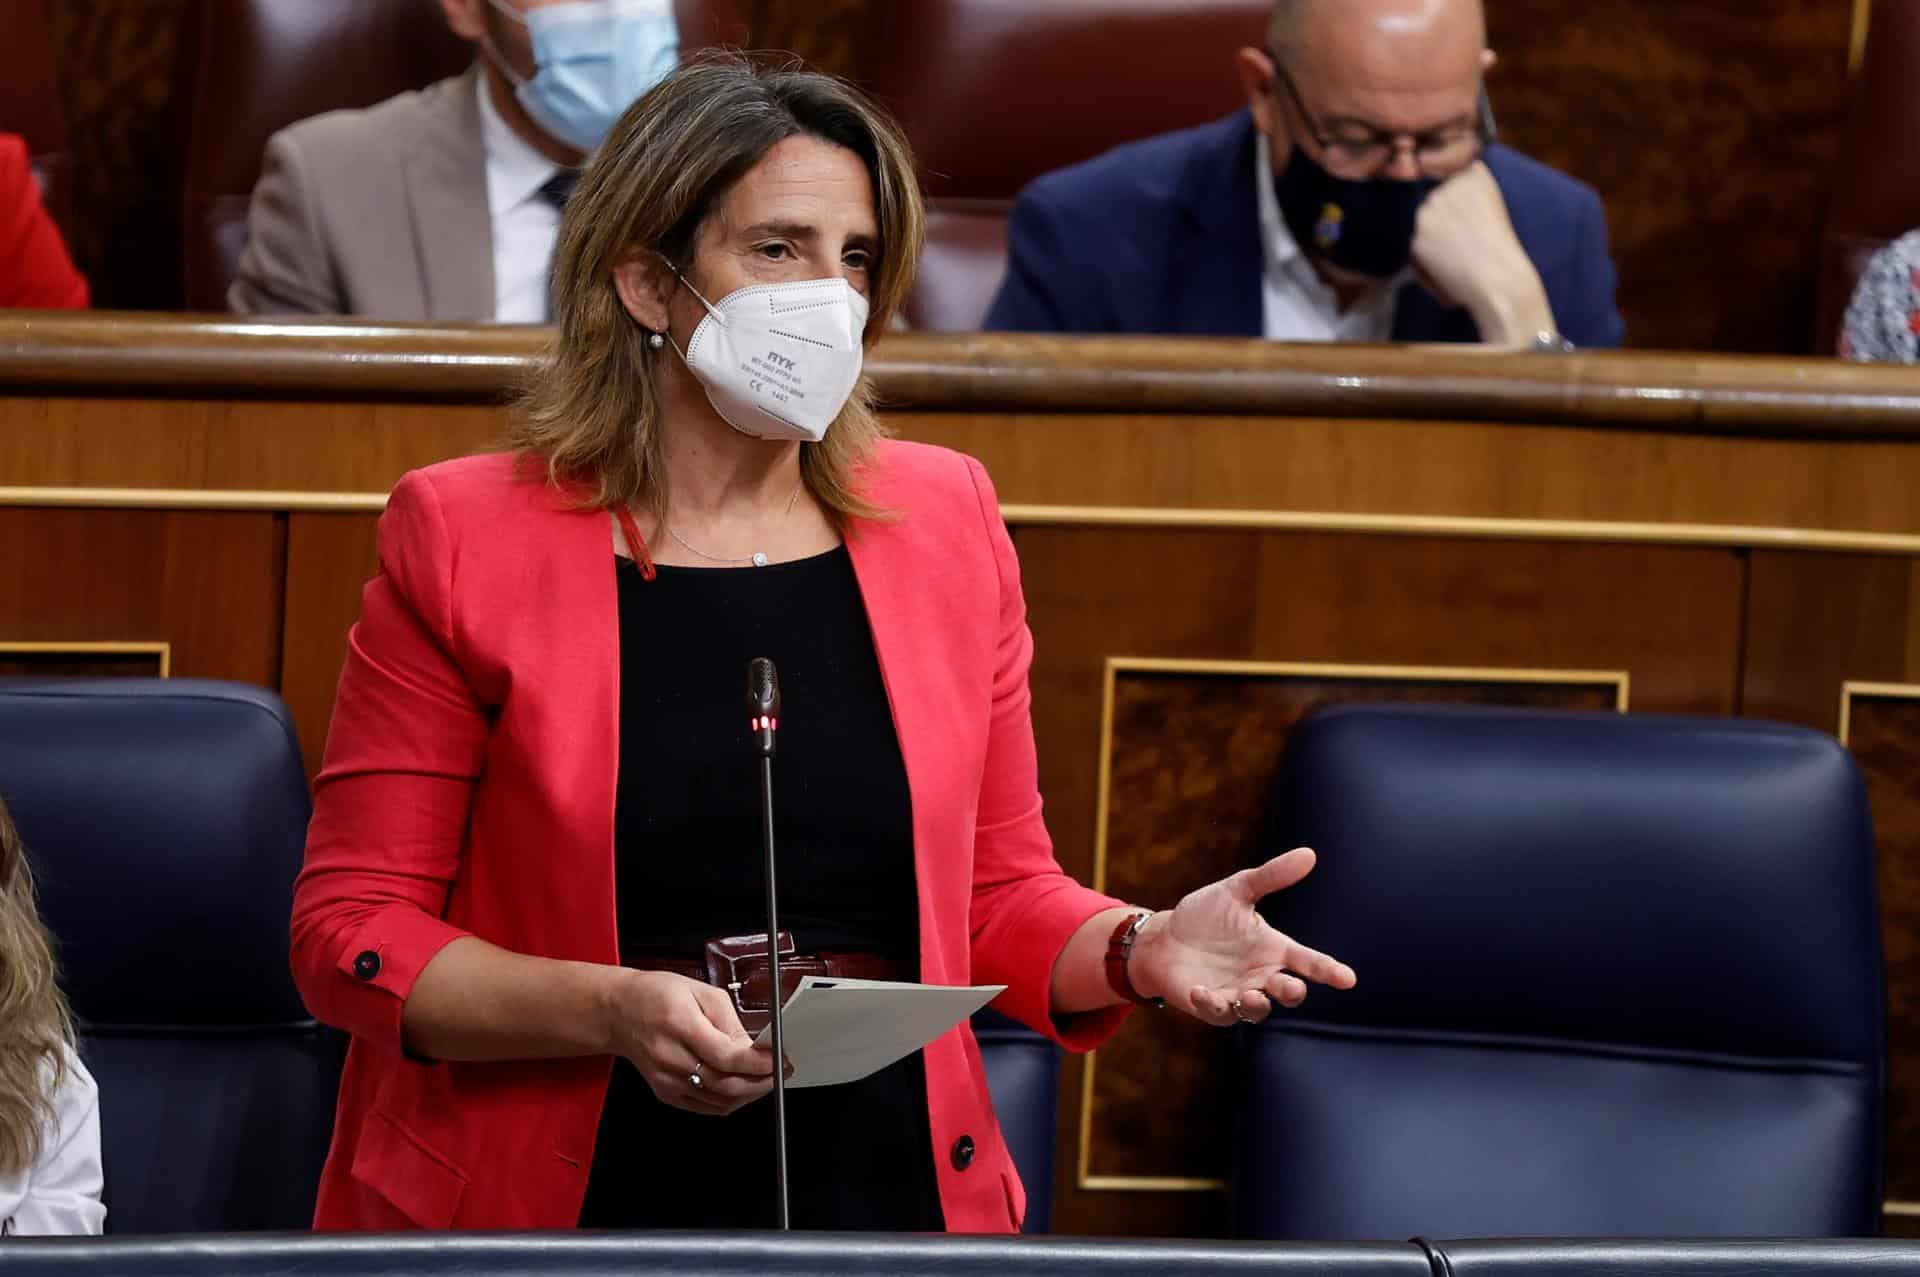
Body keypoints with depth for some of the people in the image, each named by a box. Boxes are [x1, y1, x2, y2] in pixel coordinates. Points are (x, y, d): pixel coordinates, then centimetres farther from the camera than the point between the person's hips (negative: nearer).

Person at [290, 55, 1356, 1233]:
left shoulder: (946, 522, 9)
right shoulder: (466, 539, -1)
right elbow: (351, 930, -2)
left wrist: (1137, 948, -5)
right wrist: (614, 1012, -18)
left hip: (892, 1184, 3)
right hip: (571, 1199, -3)